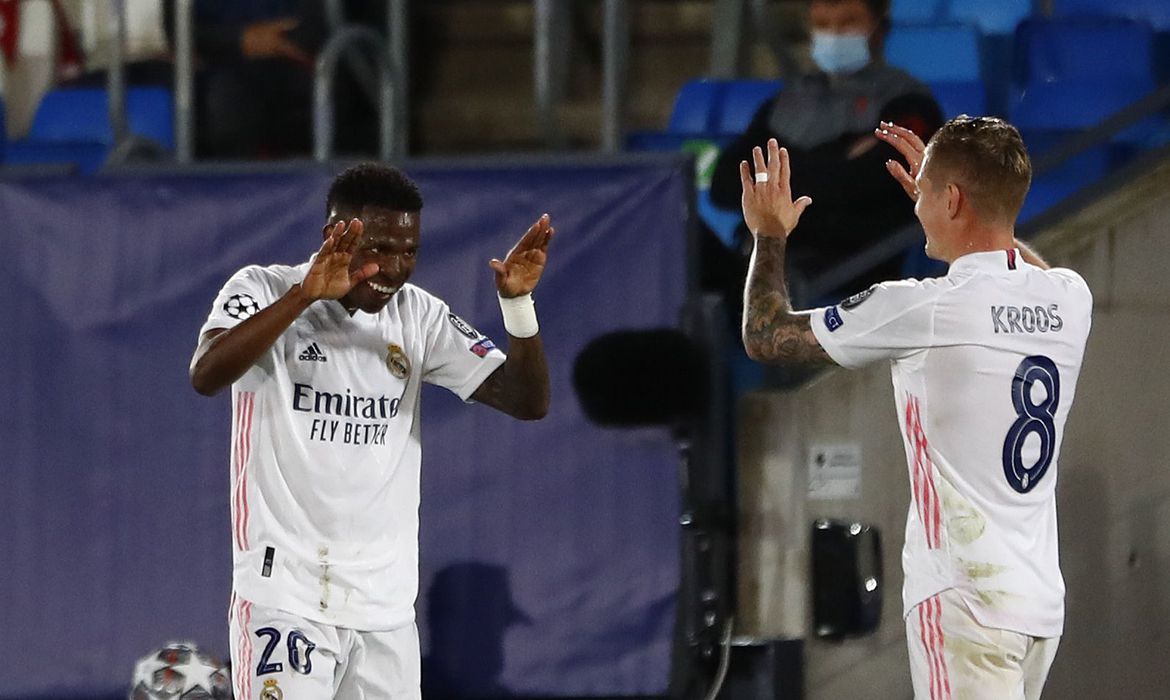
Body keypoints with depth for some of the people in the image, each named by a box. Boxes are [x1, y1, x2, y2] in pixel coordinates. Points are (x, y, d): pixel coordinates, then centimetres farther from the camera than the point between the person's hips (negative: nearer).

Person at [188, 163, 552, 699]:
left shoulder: (418, 316, 8)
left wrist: (518, 303, -13)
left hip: (385, 602, 5)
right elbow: (205, 375, -25)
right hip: (285, 592, -5)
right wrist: (305, 295, -35)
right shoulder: (264, 291, -5)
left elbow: (527, 402, 4)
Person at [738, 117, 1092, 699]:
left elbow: (765, 336, 1)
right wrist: (940, 196, 40)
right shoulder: (1070, 299, 6)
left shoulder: (922, 310, -13)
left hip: (967, 601, -7)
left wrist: (769, 236, 18)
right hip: (1043, 600, 7)